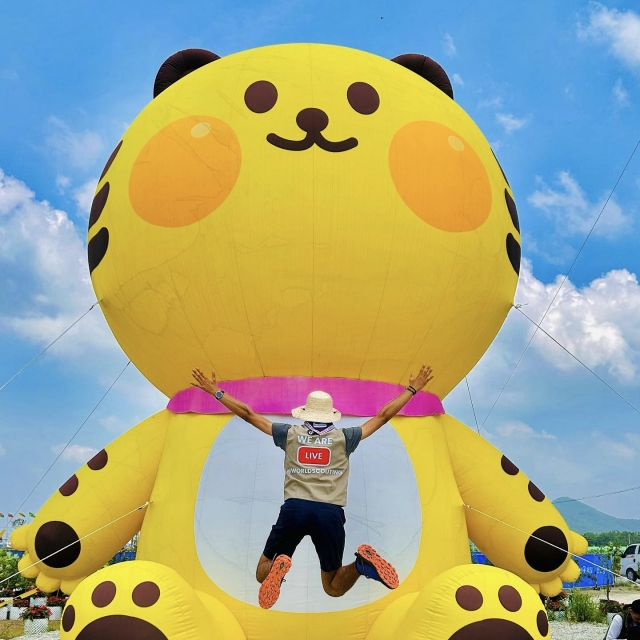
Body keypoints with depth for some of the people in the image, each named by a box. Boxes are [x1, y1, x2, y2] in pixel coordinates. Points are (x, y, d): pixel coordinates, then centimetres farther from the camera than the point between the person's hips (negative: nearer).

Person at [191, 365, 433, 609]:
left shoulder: (290, 433, 12)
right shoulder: (344, 437, 11)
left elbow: (248, 414, 17)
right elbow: (383, 415, 15)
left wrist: (216, 391, 26)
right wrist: (412, 389, 24)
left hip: (294, 508, 0)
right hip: (330, 513, 1)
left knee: (262, 575, 17)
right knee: (333, 588, 15)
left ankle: (277, 567, -20)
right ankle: (361, 563, -18)